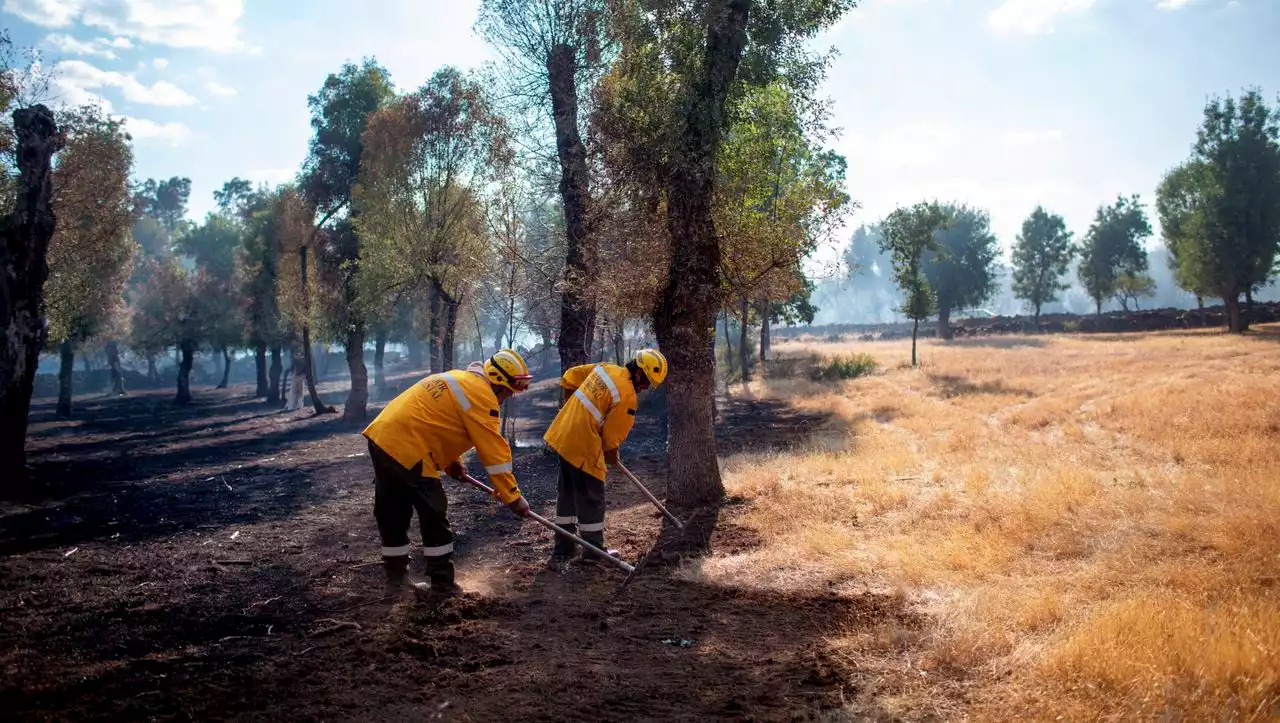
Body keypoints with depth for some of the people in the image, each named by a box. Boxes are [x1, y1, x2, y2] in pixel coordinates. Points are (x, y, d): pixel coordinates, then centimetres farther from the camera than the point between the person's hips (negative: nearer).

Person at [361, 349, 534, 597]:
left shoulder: (461, 379, 20)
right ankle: (443, 585, 7)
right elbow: (494, 450, -13)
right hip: (407, 450, -10)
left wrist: (451, 463, 17)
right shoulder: (481, 393, -10)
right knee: (434, 519, 1)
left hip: (381, 437, 10)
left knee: (392, 513, 18)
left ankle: (395, 578, 30)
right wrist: (512, 497, -10)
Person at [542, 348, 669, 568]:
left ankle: (563, 550, 27)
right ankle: (593, 550, 20)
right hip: (583, 446, -9)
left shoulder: (604, 368, 7)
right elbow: (612, 436, -10)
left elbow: (568, 378, 16)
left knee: (568, 494, 18)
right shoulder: (628, 396, -16)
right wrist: (612, 456, 10)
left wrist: (571, 408, 25)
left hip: (563, 436, 9)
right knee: (592, 499, 7)